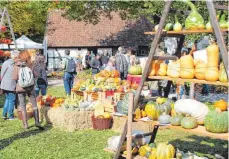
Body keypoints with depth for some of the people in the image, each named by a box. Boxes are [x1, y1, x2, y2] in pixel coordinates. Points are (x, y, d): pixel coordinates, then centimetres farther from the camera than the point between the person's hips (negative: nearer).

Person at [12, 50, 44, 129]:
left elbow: (14, 78, -10)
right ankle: (37, 122, 0)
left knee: (22, 106, 9)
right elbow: (36, 75, -1)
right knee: (34, 105, 10)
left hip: (20, 88, 0)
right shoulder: (30, 65, -8)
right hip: (30, 87, 0)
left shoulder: (16, 65, -9)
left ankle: (25, 124, 10)